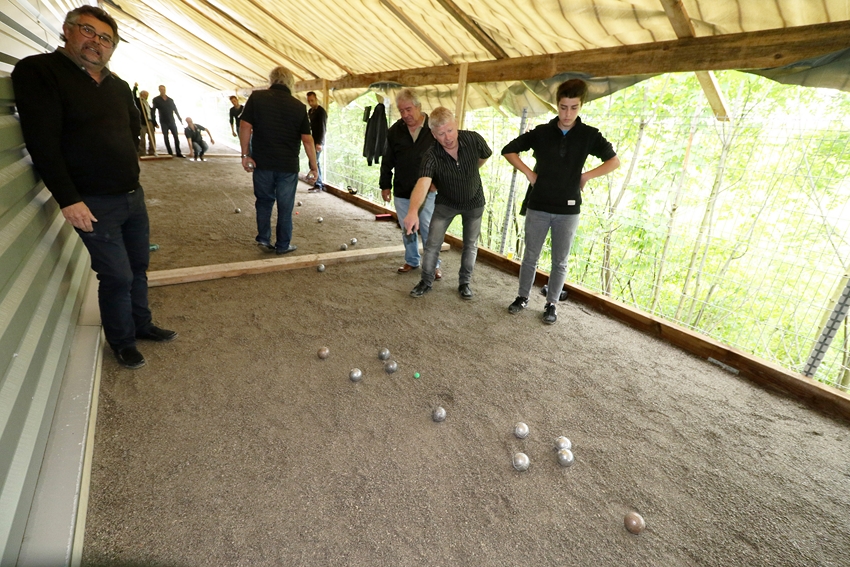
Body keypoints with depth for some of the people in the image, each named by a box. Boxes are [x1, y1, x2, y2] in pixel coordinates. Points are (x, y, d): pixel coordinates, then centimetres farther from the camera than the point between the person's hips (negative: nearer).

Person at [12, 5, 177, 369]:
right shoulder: (38, 72, -7)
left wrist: (130, 169, 15)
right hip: (93, 204, -6)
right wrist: (68, 199, -19)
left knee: (138, 268, 15)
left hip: (133, 196, 6)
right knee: (117, 276, -2)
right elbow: (41, 141, -15)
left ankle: (141, 324, 33)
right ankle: (121, 342, 18)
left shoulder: (119, 86, 12)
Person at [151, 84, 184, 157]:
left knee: (176, 137, -3)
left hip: (172, 121, 2)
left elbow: (175, 110, 12)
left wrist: (180, 119, 5)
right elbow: (153, 111, -2)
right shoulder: (156, 99, 0)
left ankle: (178, 153, 1)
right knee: (166, 138, -1)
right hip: (163, 122, -2)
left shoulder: (170, 99, 8)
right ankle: (170, 153, 0)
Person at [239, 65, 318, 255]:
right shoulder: (299, 106, -2)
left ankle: (263, 239, 18)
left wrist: (245, 155, 2)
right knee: (285, 207, 9)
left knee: (264, 200, 19)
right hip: (288, 165, -1)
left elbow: (245, 127, -5)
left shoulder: (257, 97, -1)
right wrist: (314, 167, 2)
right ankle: (283, 245, 17)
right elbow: (307, 139, -4)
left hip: (262, 162, 1)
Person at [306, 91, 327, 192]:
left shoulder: (321, 111, -10)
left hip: (318, 142, -9)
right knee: (316, 163, 9)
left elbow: (322, 128, -17)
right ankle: (319, 184, 14)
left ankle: (318, 185, -4)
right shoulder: (310, 111, 15)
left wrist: (319, 143, -23)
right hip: (313, 141, 9)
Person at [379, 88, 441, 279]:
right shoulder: (395, 131, 2)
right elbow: (387, 161, 8)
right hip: (401, 191, 3)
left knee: (428, 230, -1)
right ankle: (412, 261, 29)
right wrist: (385, 185, 7)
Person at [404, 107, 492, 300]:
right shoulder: (431, 156, -32)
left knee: (470, 245, 10)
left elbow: (486, 155, 0)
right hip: (446, 203, -1)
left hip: (474, 201, 2)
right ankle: (426, 281, 19)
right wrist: (413, 211, -66)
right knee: (432, 244, -2)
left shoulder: (473, 139, -24)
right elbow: (422, 184, -48)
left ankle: (464, 282, 29)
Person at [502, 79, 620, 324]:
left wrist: (586, 176, -6)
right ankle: (523, 297, 24)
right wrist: (529, 173, -4)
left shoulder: (589, 135, 0)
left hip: (568, 210, 0)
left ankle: (551, 303, 22)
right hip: (537, 206, 0)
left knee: (560, 261, 7)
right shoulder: (541, 132, 0)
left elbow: (614, 161, 7)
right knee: (530, 256, 9)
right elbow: (508, 150, 5)